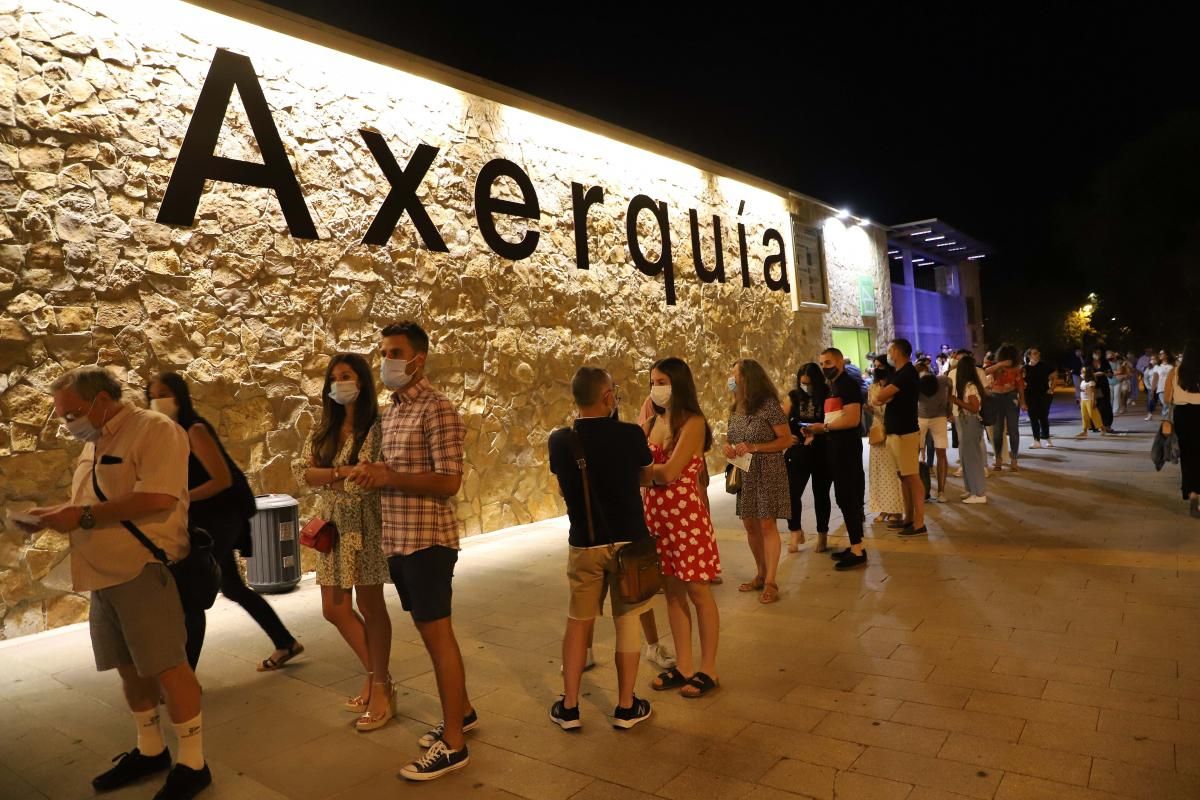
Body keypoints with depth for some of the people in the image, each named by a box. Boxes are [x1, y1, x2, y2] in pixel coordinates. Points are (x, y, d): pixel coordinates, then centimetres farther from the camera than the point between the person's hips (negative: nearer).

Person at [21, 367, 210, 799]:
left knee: (166, 666, -3)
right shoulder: (94, 443, 18)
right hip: (104, 573, 9)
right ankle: (150, 750, 33)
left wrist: (84, 516, -19)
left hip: (144, 570, -9)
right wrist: (58, 515, 7)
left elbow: (158, 500, -23)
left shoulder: (155, 430, -13)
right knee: (129, 668, 17)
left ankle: (192, 763, 9)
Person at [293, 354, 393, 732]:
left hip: (364, 523, -7)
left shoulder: (376, 426, -9)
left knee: (369, 605, 2)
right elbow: (302, 472, 0)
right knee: (334, 608, 10)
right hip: (331, 524, 7)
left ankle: (381, 688, 17)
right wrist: (343, 473, -15)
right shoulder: (324, 429, 11)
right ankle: (376, 676, 27)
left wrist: (329, 476, -10)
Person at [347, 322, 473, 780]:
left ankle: (453, 744, 11)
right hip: (398, 538, 9)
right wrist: (374, 474, 0)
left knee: (437, 633, -1)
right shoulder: (391, 410, 14)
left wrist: (389, 478, -23)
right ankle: (462, 712, 33)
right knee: (428, 631, 17)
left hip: (427, 539, -9)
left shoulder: (437, 409, -14)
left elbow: (449, 482, -19)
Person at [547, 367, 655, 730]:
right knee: (627, 622, 11)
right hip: (629, 541, -2)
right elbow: (646, 476, 4)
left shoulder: (559, 441, -8)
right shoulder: (630, 434, -14)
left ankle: (568, 707, 23)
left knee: (578, 622, 15)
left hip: (583, 544, 2)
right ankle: (626, 707, 22)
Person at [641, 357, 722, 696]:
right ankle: (683, 666, 27)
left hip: (686, 515, -7)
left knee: (698, 592, 6)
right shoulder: (652, 423, 10)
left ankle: (708, 670, 19)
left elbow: (669, 472, -19)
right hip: (655, 514, 7)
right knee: (672, 592, 14)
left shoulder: (693, 422, -11)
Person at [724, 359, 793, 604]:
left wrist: (753, 447, -22)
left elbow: (786, 440, -13)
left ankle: (770, 582, -1)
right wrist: (728, 446, -5)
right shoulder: (736, 408, 8)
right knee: (750, 525, 10)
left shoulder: (769, 405, -13)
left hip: (768, 472, -7)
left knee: (767, 524, -7)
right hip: (743, 474, 7)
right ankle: (761, 575, 25)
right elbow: (730, 436, 20)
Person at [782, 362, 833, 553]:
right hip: (798, 452, 1)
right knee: (792, 493, -5)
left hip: (823, 453, -1)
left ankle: (822, 535, 25)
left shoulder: (828, 396, -4)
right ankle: (796, 532, 16)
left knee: (821, 494, 9)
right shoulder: (793, 396, 1)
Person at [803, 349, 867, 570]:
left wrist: (824, 427, -17)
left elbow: (852, 419, -23)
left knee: (848, 497, -7)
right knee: (846, 497, 13)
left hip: (847, 448, -10)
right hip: (835, 447, 10)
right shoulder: (832, 386, 16)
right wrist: (816, 432, 4)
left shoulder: (848, 384, -12)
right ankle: (856, 545, 21)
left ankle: (858, 551, -1)